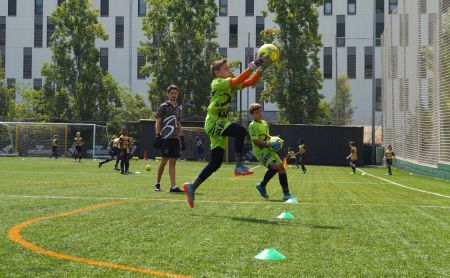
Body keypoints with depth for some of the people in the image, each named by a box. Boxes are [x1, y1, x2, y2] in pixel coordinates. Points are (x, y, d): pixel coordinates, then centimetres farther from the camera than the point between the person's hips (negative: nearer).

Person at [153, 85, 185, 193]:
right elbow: (158, 122, -3)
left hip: (175, 139, 5)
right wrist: (157, 135, -12)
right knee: (164, 160, -4)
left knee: (173, 162, 2)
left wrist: (182, 138, 19)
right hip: (165, 138, -5)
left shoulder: (178, 108, 19)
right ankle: (157, 184, 10)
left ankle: (173, 186, -2)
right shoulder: (163, 106, 1)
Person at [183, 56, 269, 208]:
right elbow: (237, 81, -26)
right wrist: (252, 66, -25)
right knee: (241, 131, -31)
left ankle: (192, 186, 14)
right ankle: (239, 166, -26)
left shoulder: (230, 85, 15)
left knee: (216, 163, 6)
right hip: (213, 122, -9)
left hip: (220, 124, 9)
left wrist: (261, 67, -2)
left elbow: (250, 82, 8)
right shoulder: (218, 82, -10)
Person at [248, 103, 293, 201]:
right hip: (260, 151, -8)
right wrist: (269, 144, -22)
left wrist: (274, 140, 10)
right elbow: (255, 141, -17)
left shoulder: (264, 123, 18)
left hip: (269, 150, 9)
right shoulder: (253, 125, -9)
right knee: (275, 166, -25)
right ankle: (262, 185, -7)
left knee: (281, 167, 1)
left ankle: (286, 193, 8)